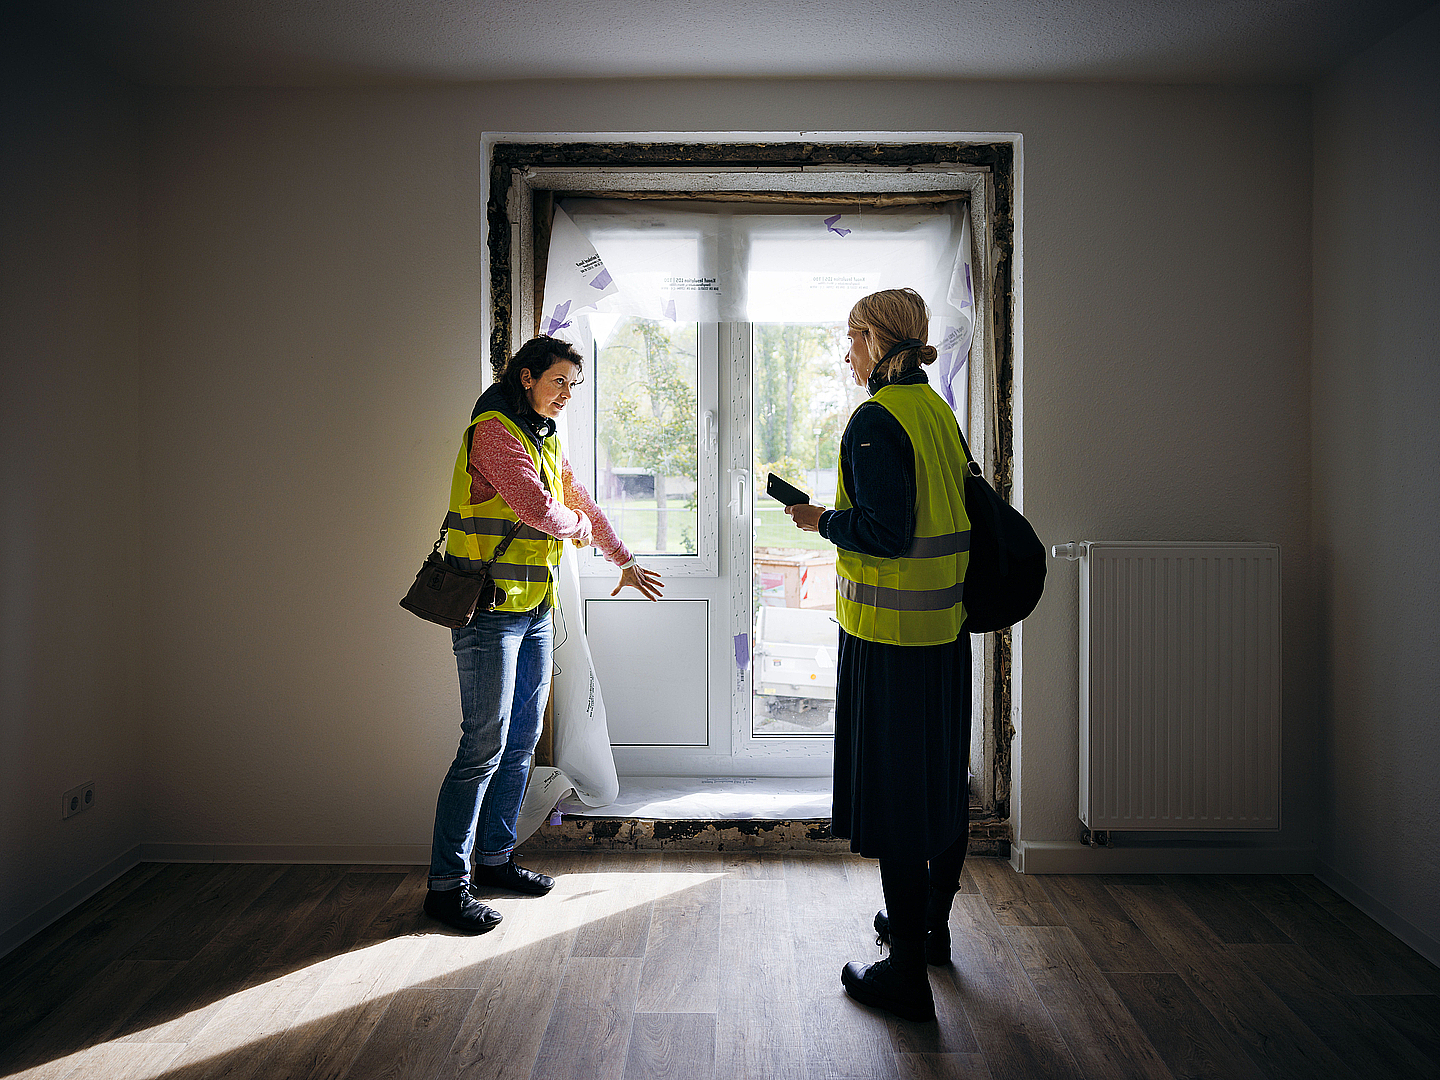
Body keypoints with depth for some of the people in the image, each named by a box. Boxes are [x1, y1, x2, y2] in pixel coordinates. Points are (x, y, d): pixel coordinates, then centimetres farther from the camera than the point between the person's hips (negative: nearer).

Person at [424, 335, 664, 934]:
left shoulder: (545, 439, 18)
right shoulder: (495, 430, -11)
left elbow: (580, 502, 29)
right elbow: (537, 508, -21)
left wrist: (625, 561, 31)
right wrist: (576, 525, -1)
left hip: (534, 610, 9)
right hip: (490, 610, -9)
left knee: (521, 742, 12)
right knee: (484, 746, -8)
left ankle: (494, 856, 25)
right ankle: (447, 884, 2)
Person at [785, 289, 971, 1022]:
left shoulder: (876, 419, -15)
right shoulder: (939, 412, 11)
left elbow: (886, 531, -22)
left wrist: (822, 521, -6)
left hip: (890, 631, -9)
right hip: (947, 626, 9)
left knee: (894, 791, -1)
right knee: (942, 777, 18)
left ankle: (907, 973, 9)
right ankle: (931, 925, 36)